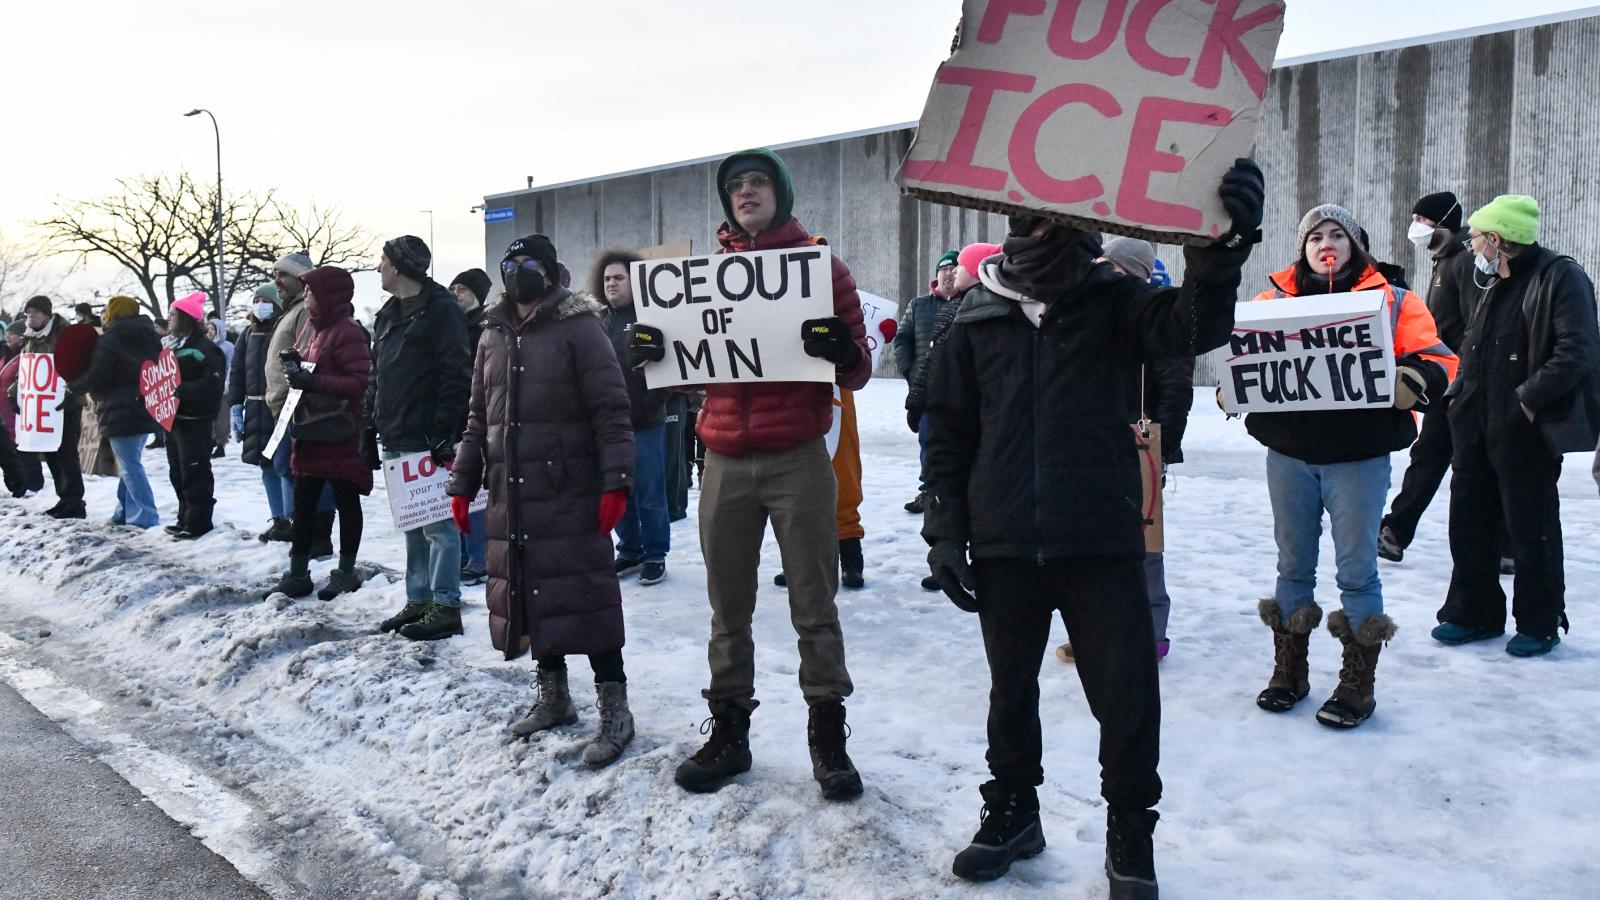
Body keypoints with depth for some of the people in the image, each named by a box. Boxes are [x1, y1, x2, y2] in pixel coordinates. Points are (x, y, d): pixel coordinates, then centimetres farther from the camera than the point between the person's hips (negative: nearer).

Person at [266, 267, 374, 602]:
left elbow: (360, 381, -23)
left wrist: (312, 381, -25)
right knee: (303, 502, 11)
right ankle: (298, 573, 18)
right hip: (312, 433, 10)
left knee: (346, 502, 4)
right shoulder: (319, 330, 15)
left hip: (339, 436, -9)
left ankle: (346, 572, 15)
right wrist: (296, 367, 6)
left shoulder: (347, 332, -14)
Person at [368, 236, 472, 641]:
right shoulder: (389, 314, 18)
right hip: (398, 439, 9)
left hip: (429, 440, -9)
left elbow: (456, 375, -15)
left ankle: (445, 607, 1)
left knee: (437, 524, -5)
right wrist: (372, 427, 17)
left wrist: (444, 432, -20)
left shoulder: (441, 308, -9)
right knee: (412, 525, 14)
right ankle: (418, 600, 22)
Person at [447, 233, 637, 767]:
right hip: (511, 495, 6)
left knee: (583, 593, -7)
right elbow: (478, 418, 19)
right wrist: (463, 483, 15)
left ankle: (614, 709, 2)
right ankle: (553, 696, 27)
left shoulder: (578, 327, -5)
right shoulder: (494, 335, 14)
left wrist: (615, 481, -18)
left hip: (570, 493, -6)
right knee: (528, 591, 11)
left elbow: (611, 411, -10)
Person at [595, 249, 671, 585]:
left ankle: (655, 555, 12)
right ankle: (630, 552, 24)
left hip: (645, 422, -6)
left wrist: (653, 402, -17)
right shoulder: (600, 323, 14)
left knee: (649, 493, 2)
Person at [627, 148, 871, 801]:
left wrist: (843, 351, -22)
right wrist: (653, 350, -4)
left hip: (798, 460, -3)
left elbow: (856, 374, 1)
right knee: (728, 610, 10)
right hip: (725, 462, 3)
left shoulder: (822, 268, 3)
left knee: (814, 607, 3)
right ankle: (728, 731, 22)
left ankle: (828, 735, 15)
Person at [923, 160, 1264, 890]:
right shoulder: (978, 319, 4)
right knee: (1011, 691, 16)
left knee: (1128, 698, 3)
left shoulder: (1114, 303, 1)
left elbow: (1193, 327, -18)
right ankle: (1012, 811, 36)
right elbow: (947, 433, 6)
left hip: (1103, 542, -1)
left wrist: (1221, 247, -36)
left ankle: (1130, 833, 24)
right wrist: (945, 532, 1)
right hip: (1003, 547, 1)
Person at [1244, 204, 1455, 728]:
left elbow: (1436, 363, -3)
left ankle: (1357, 686, 12)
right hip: (1288, 453, 3)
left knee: (1357, 570, 0)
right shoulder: (1275, 301, 10)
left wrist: (1408, 383, -24)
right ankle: (1288, 673, 23)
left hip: (1360, 456, -2)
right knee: (1293, 565, 11)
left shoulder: (1393, 302, 4)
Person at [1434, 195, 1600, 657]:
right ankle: (1474, 613, 25)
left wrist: (1528, 399, -21)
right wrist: (1461, 392, 8)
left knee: (1531, 528, 3)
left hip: (1524, 430, -8)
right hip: (1476, 427, 8)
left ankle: (1540, 623, 17)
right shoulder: (1495, 283, 15)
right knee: (1469, 521, 12)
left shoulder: (1560, 277, -12)